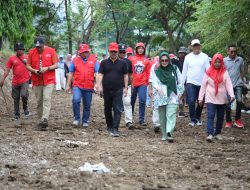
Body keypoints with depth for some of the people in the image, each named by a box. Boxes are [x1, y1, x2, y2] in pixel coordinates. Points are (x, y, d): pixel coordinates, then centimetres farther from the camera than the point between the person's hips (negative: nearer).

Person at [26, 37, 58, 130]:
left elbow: (56, 65, 1)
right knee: (39, 101, 5)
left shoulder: (51, 51, -1)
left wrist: (47, 68, -17)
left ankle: (45, 119, -26)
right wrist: (34, 70, -11)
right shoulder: (31, 52, 4)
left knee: (47, 99, -16)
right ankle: (40, 121, 11)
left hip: (49, 80, -3)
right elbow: (28, 65, 9)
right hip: (37, 80, 3)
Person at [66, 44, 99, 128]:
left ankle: (85, 121, 22)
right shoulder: (75, 60, 6)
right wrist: (68, 85, 9)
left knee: (87, 105, 8)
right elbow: (71, 73, 11)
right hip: (77, 86, -1)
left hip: (89, 87, 1)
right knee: (76, 100, -23)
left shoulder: (94, 60, 4)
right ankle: (77, 118, -9)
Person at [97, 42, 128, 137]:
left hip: (118, 90, -1)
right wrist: (99, 86, -10)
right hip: (107, 90, 2)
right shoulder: (104, 63, 6)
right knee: (107, 109, 13)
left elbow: (125, 76, 8)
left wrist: (125, 88, 2)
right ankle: (109, 126, 29)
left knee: (117, 110, -10)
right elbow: (100, 75, 1)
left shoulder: (122, 63, 6)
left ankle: (115, 129, -13)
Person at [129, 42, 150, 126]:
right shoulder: (131, 59, 2)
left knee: (142, 100, -9)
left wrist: (147, 81, 4)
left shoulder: (146, 60, 6)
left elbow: (148, 72, 8)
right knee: (132, 101, 11)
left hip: (143, 83, 0)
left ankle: (141, 119, -3)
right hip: (133, 83, 0)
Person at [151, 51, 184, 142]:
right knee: (162, 116, 5)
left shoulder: (174, 69, 7)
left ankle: (169, 133, -25)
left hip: (173, 96, -1)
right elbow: (154, 82, -1)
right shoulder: (156, 71, 7)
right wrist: (158, 88, -21)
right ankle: (164, 135, 14)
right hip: (161, 97, 1)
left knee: (171, 115, -15)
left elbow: (180, 82, 11)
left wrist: (180, 93, 3)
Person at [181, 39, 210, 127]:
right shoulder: (188, 57, 4)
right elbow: (184, 71, 9)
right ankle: (193, 120, -2)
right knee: (191, 102, -12)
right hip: (191, 83, 0)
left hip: (202, 83, 1)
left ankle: (198, 118, 30)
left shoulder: (204, 56, 0)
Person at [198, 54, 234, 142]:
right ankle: (210, 134, -21)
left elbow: (229, 84, -7)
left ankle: (217, 133, 22)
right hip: (210, 99, -2)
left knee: (220, 117, 10)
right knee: (210, 116, -13)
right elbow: (203, 86, 3)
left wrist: (232, 95, -22)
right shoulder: (208, 72, -1)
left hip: (222, 99, 2)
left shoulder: (224, 72, 1)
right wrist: (200, 98, 2)